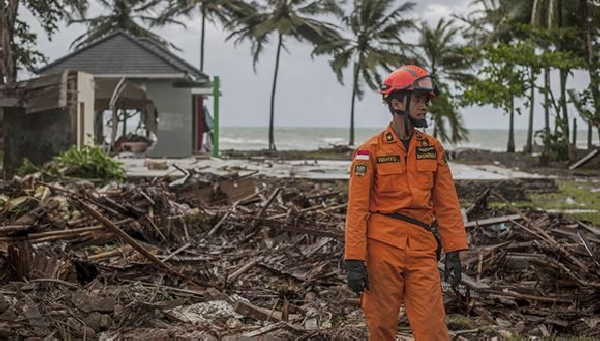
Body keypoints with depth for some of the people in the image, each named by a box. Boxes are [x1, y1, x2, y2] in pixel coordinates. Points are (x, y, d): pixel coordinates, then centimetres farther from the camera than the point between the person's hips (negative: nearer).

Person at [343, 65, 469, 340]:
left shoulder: (433, 149, 8)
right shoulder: (370, 151, -3)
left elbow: (446, 204, 10)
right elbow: (357, 209, -5)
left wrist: (453, 252, 4)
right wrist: (354, 261, -10)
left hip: (422, 250, 3)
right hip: (382, 248, -3)